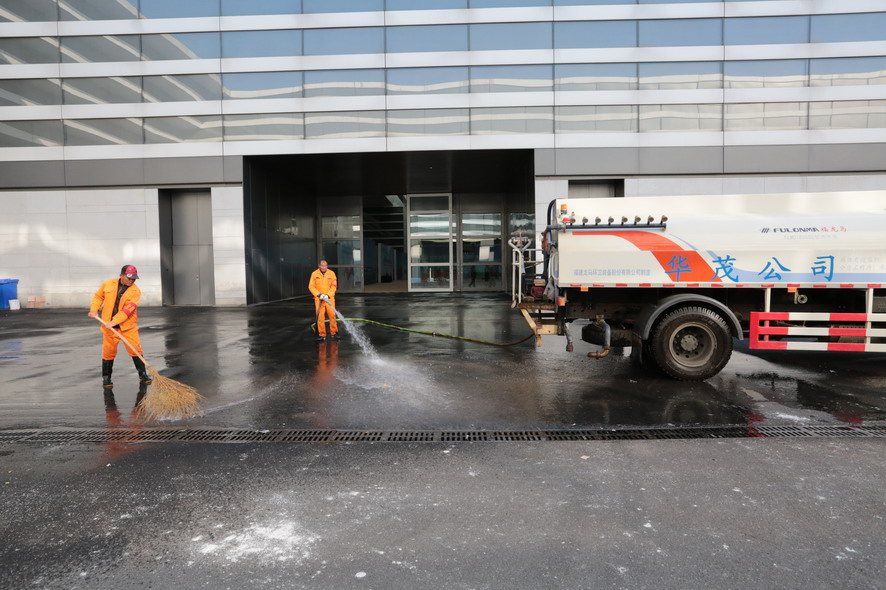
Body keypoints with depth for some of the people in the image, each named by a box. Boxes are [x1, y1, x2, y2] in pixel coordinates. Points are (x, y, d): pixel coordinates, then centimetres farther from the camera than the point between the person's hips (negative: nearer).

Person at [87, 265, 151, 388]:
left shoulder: (135, 291, -8)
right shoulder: (107, 284, 3)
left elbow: (128, 309, -18)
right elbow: (98, 296, 16)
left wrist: (115, 321, -26)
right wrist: (94, 309, 0)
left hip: (128, 326, -2)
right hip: (109, 326, 2)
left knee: (136, 349, -4)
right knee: (108, 352, 6)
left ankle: (143, 374, 10)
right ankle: (106, 377, 21)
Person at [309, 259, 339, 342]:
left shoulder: (331, 274, 1)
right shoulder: (314, 274, 1)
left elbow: (334, 287, -1)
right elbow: (311, 286, 0)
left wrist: (328, 295, -14)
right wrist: (319, 294, -12)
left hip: (329, 298, 0)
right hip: (318, 299, 0)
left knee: (332, 316, -3)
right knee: (320, 317, -1)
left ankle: (334, 333, 8)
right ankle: (321, 335, 6)